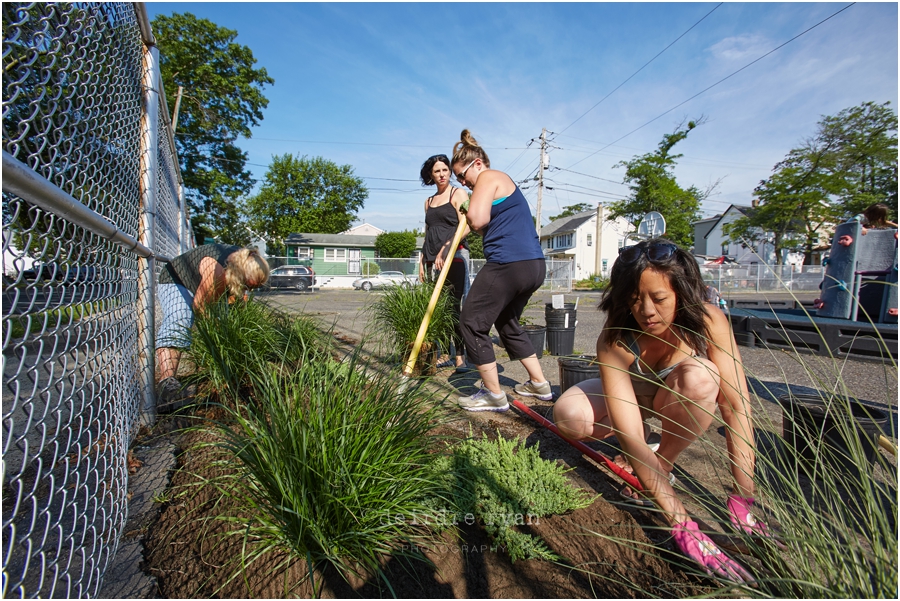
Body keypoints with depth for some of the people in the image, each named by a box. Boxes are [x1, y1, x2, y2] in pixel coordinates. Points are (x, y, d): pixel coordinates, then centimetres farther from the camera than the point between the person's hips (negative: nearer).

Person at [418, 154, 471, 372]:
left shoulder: (458, 194, 3)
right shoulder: (429, 202, 22)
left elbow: (465, 227, -10)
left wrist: (444, 249, -21)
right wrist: (422, 261, 15)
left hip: (455, 256, -6)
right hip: (433, 260, 6)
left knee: (455, 307, -11)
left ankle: (461, 357, -7)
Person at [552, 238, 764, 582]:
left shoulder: (708, 322, -30)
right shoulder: (614, 343, -33)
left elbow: (736, 408, -29)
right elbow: (629, 437, -37)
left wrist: (742, 504, -31)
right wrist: (682, 525, -41)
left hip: (680, 401, 1)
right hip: (632, 396, 0)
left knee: (699, 376, -35)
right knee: (568, 416, -30)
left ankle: (664, 463, -9)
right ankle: (646, 439, 2)